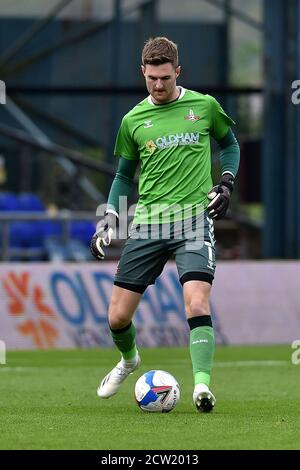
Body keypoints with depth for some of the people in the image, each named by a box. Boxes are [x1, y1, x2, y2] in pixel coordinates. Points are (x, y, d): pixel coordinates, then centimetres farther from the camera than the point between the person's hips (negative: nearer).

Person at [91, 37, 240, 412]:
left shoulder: (204, 106, 3)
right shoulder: (134, 120, 8)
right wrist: (110, 216, 7)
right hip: (148, 222, 3)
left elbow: (229, 143, 20)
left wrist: (226, 182, 4)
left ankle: (202, 386, -25)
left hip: (195, 217, -2)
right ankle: (129, 360, 34)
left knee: (197, 305, -23)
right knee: (118, 317, 2)